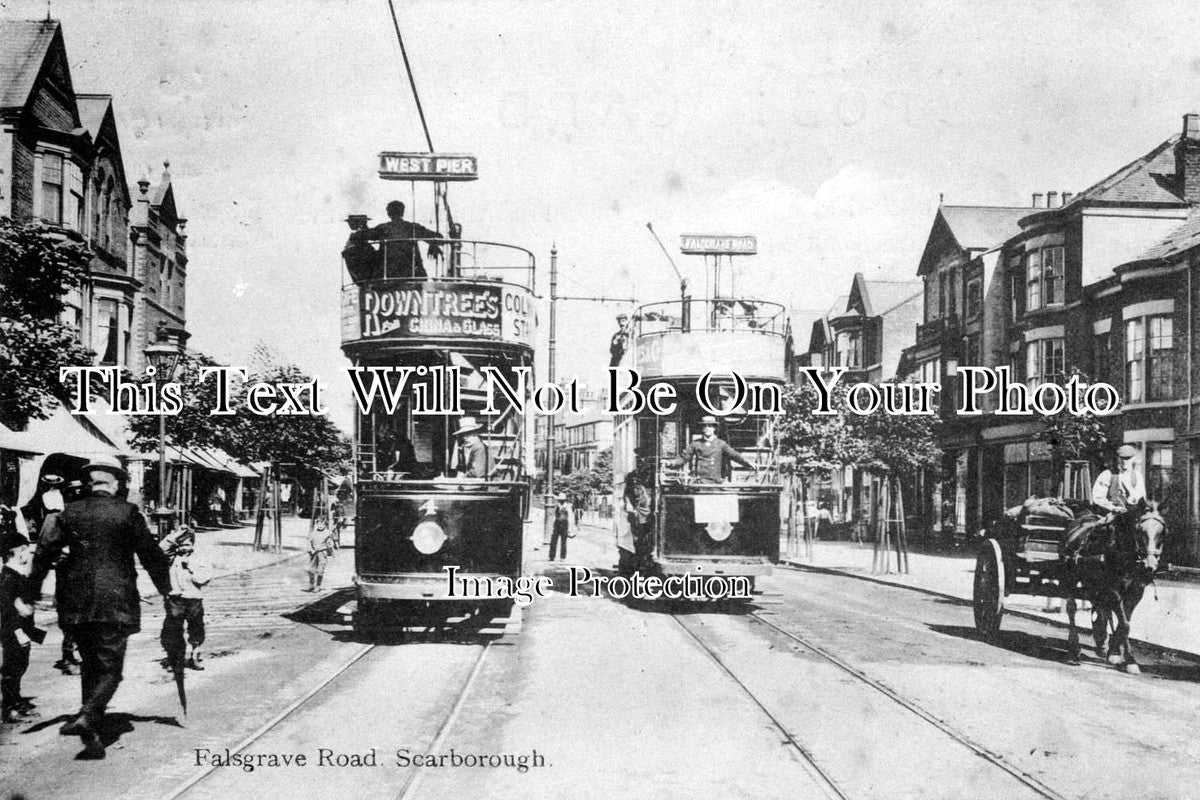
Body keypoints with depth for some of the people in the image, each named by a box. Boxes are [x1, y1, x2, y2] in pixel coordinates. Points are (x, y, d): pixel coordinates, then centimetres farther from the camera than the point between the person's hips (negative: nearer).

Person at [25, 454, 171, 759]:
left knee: (90, 665, 17)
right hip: (115, 602, -4)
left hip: (76, 603, 4)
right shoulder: (127, 512, -5)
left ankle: (91, 736, 18)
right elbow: (150, 554, -1)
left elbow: (44, 552, 3)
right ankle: (86, 718, -22)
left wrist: (32, 594, 9)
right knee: (110, 669, 1)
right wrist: (167, 589, 12)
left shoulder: (71, 512, 4)